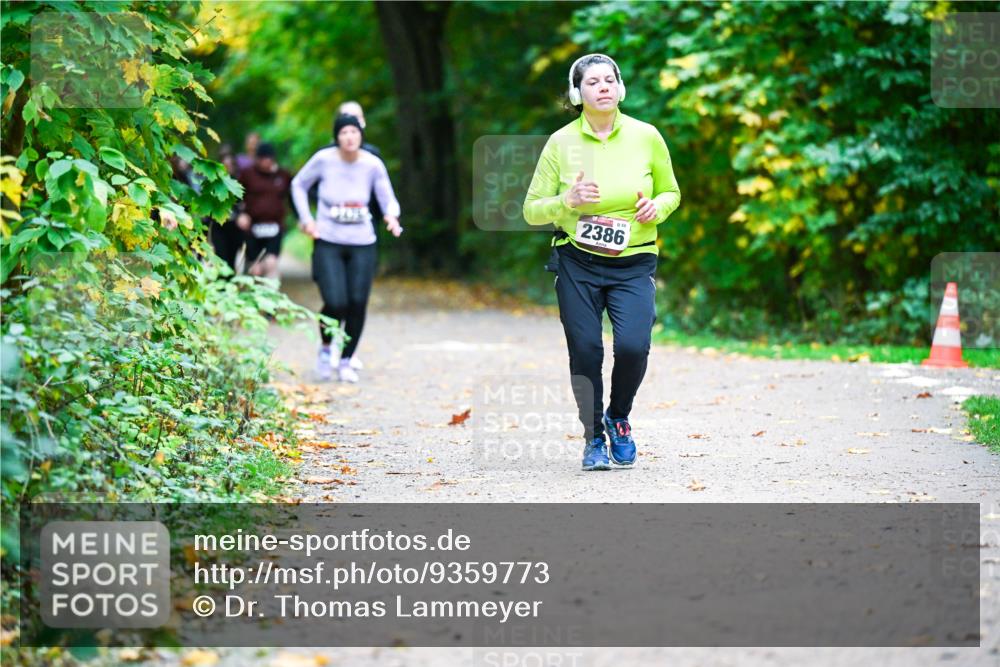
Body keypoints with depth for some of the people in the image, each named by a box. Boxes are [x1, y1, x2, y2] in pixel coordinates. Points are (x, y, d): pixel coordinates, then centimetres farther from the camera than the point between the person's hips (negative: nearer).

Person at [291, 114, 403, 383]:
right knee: (336, 303, -14)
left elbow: (388, 199, 0)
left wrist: (392, 215, -23)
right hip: (328, 242, -2)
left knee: (358, 304, -3)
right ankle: (325, 348, 18)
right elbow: (298, 185, 9)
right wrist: (306, 219, 0)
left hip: (362, 244, 2)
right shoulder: (323, 159, -7)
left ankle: (346, 361, 19)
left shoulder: (373, 165, -5)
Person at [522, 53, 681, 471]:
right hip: (577, 265, 0)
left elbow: (671, 191, 14)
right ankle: (593, 438, 20)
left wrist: (657, 207, -9)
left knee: (633, 346, -18)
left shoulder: (646, 137, 0)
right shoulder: (561, 143, -2)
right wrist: (568, 201, -17)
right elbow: (532, 210, 1)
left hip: (634, 264, 0)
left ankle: (618, 418, 12)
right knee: (585, 353, -3)